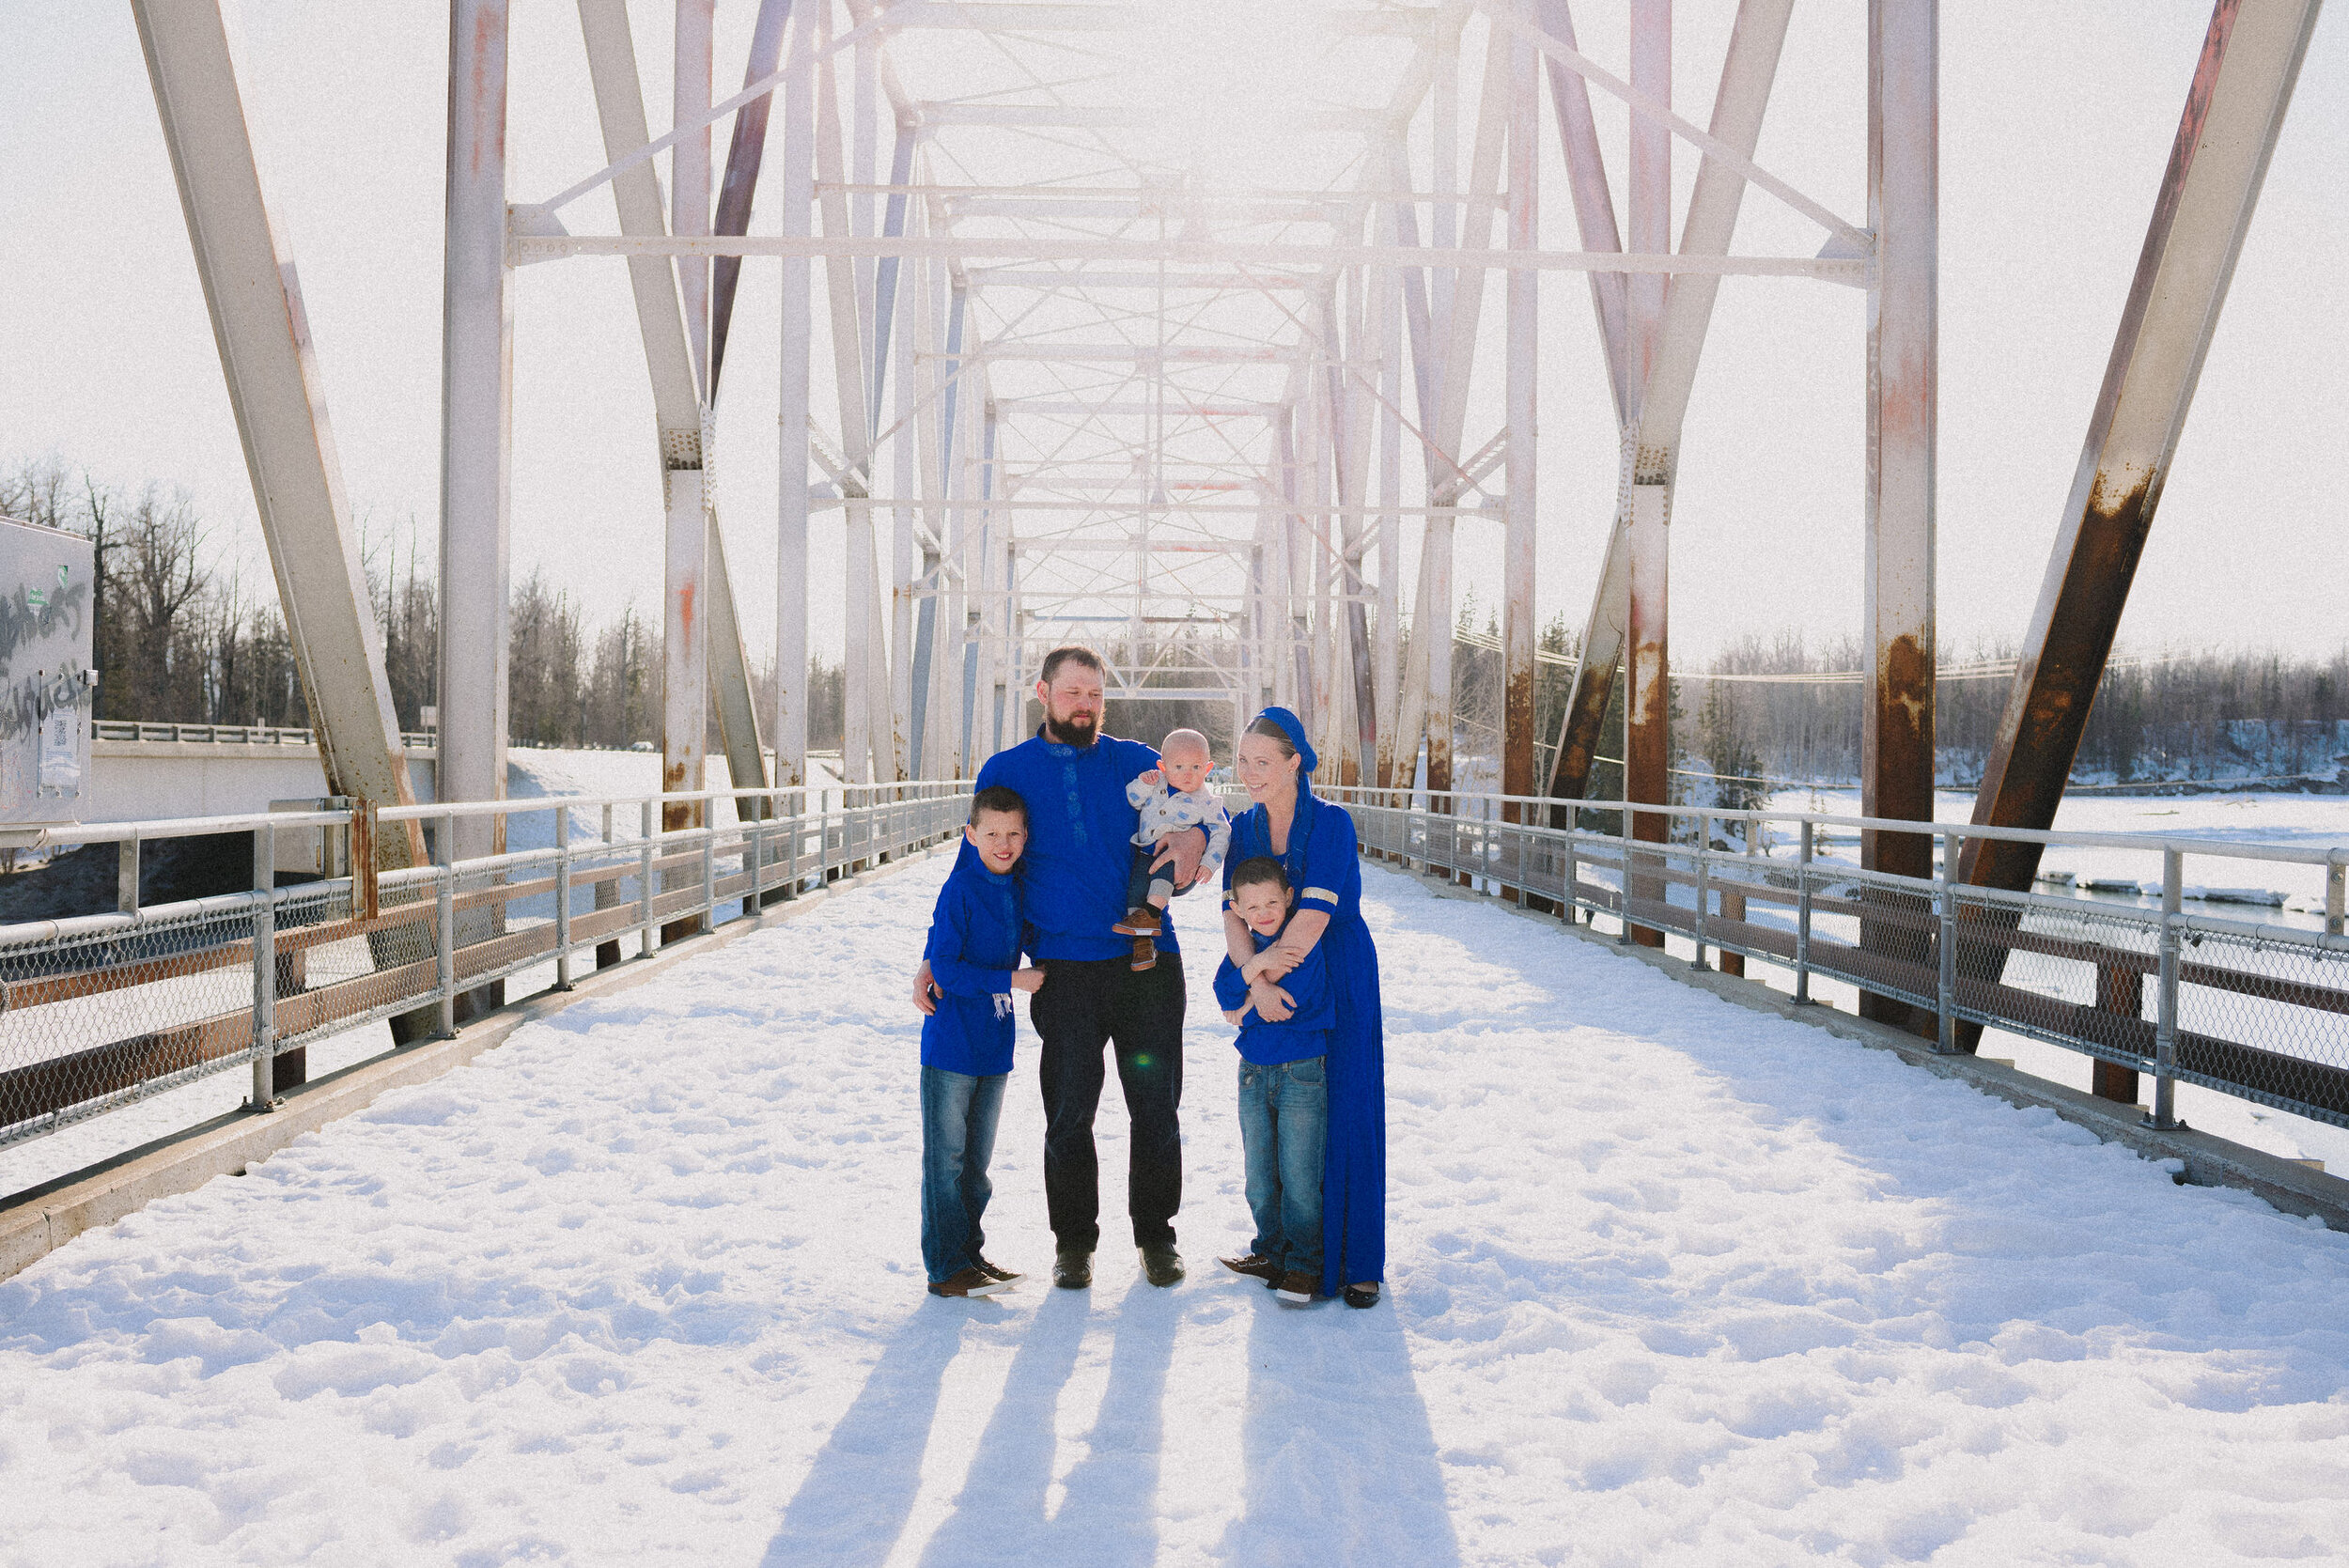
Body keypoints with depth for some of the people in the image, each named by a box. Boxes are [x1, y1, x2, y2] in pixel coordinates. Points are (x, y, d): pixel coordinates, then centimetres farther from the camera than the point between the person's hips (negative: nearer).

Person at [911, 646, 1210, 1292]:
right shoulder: (1005, 771, 9)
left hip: (1147, 960, 1)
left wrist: (1194, 836, -16)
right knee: (1069, 1112, 2)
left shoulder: (1134, 762, 10)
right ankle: (1073, 1242, 18)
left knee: (1156, 1105, 5)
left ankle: (1156, 1235, 21)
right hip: (1064, 968, -1)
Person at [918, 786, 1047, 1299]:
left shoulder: (1018, 886, 6)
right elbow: (946, 968, -17)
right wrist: (1012, 980, -17)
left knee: (978, 1158, 15)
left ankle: (970, 1251, 26)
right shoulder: (959, 890, -14)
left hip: (994, 1044, 7)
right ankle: (946, 1267, 5)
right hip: (951, 1044, -7)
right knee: (946, 1157, -1)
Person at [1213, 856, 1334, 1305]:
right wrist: (1250, 969, -26)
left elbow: (1294, 1001, -20)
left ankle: (1305, 1264, 7)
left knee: (1298, 1173, -4)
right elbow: (1224, 992, -7)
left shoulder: (1305, 945, -11)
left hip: (1302, 1071, -6)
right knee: (1259, 1172, 12)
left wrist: (1247, 1014, -7)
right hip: (1254, 1072, 6)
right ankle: (1271, 1251, 26)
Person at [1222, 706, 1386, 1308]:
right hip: (1282, 988, 5)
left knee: (1347, 1118, -2)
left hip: (1341, 984, -5)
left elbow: (1313, 916, -22)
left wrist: (1261, 976, -20)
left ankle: (1357, 1263, 9)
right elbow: (1234, 914, -6)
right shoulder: (1244, 829, 2)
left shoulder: (1331, 824, -15)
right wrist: (1257, 980, -23)